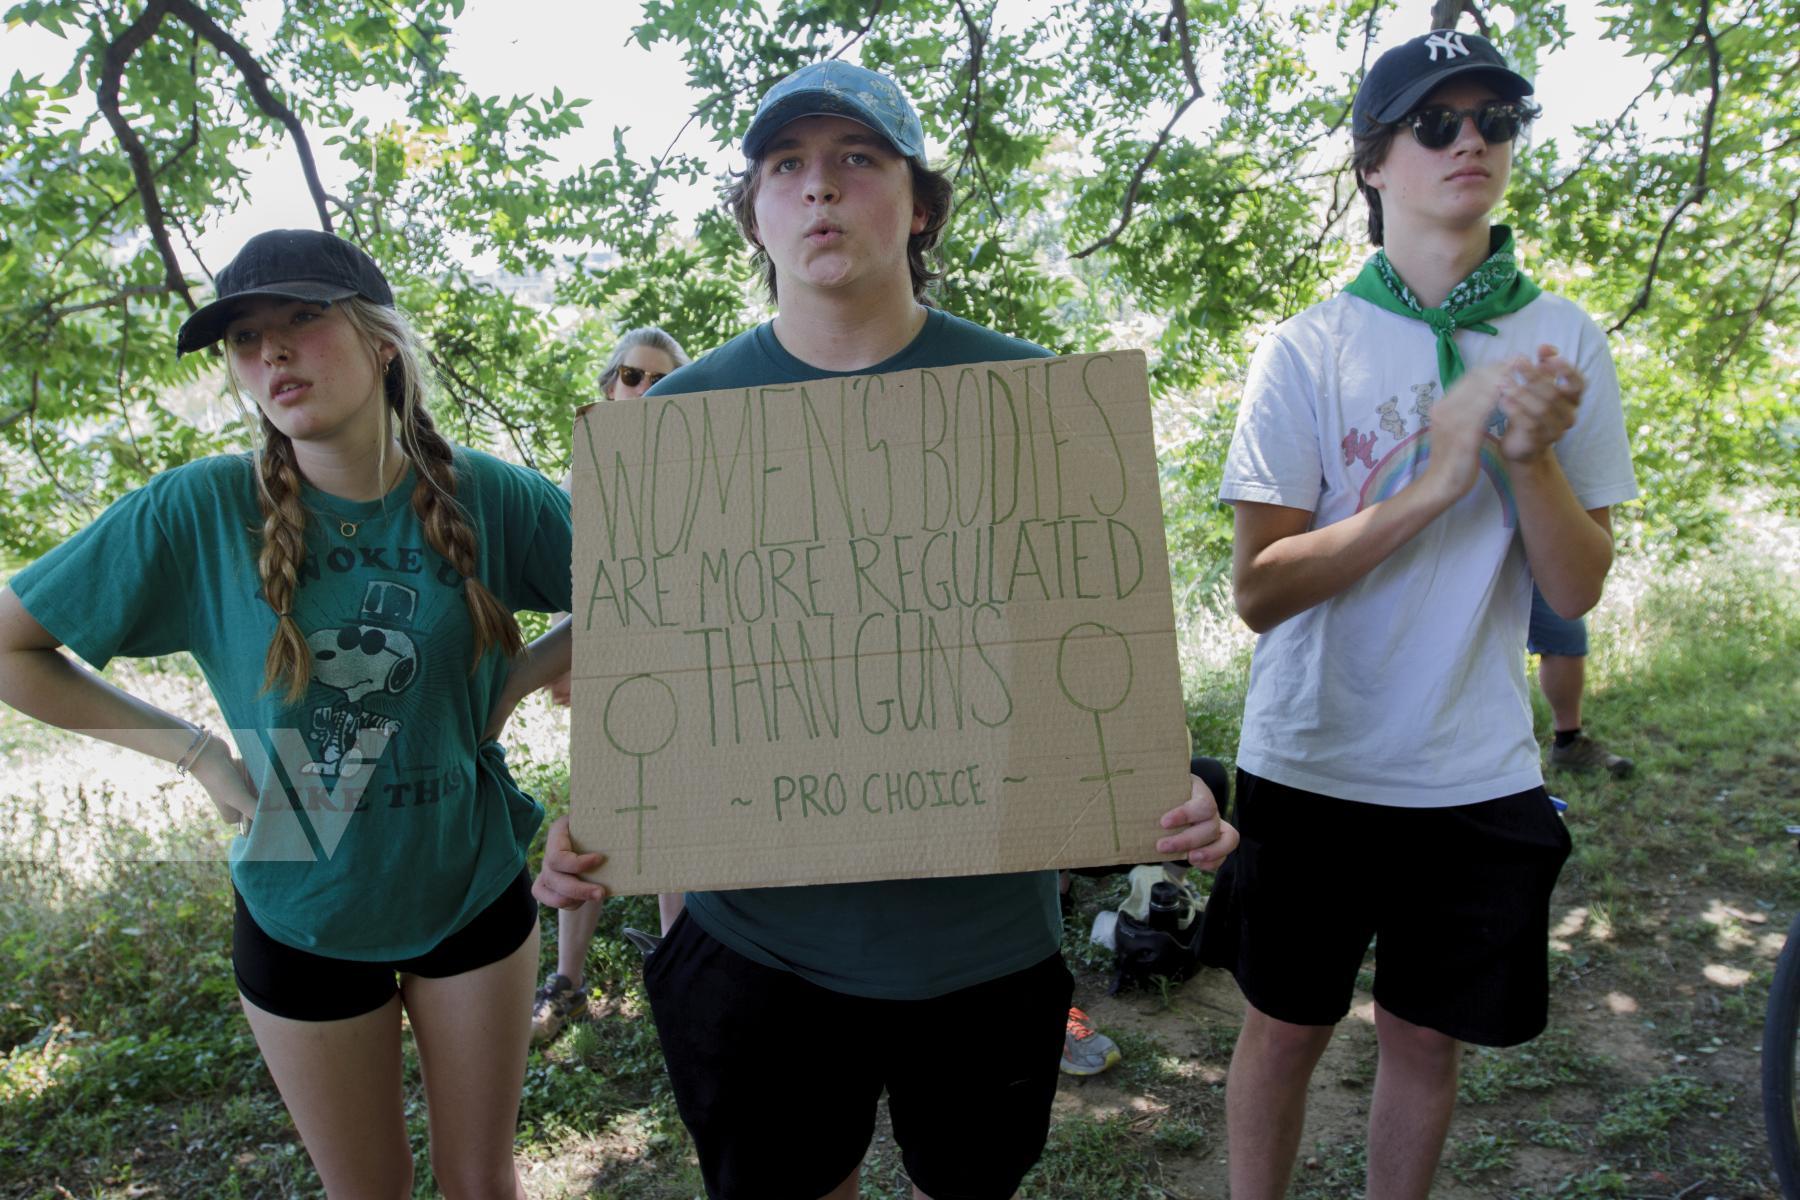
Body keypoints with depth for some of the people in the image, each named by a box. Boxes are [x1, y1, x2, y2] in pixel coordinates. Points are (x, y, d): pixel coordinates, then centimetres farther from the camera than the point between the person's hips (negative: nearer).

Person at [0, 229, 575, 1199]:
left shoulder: (486, 497, -13)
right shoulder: (198, 512, -15)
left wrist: (513, 682, -10)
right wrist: (194, 751, -9)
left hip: (475, 894, 1)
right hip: (303, 924, 0)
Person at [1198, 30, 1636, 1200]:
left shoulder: (1563, 343, -1)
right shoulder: (1308, 349, -7)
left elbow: (1578, 589, -4)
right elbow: (1259, 589, -14)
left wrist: (1533, 458, -21)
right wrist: (1429, 485, -24)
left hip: (1476, 776, 2)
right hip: (1313, 764, -1)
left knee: (1426, 1042, 16)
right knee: (1285, 1027, 13)